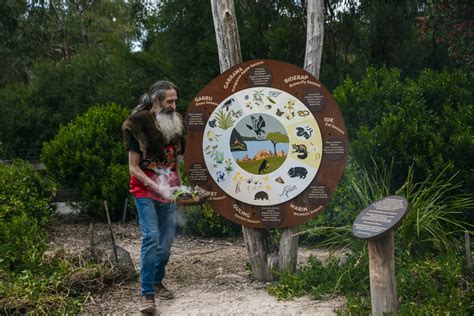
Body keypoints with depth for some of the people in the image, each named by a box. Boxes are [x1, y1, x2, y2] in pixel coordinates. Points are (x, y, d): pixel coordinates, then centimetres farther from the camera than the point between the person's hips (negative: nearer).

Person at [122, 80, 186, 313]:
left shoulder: (174, 123, 6)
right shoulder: (139, 125, -12)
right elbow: (133, 167, -12)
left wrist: (179, 187, 11)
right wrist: (155, 186, -23)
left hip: (168, 191, 6)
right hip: (145, 190, -5)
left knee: (167, 239, 5)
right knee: (151, 237, -15)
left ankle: (157, 281, 24)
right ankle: (147, 293, -10)